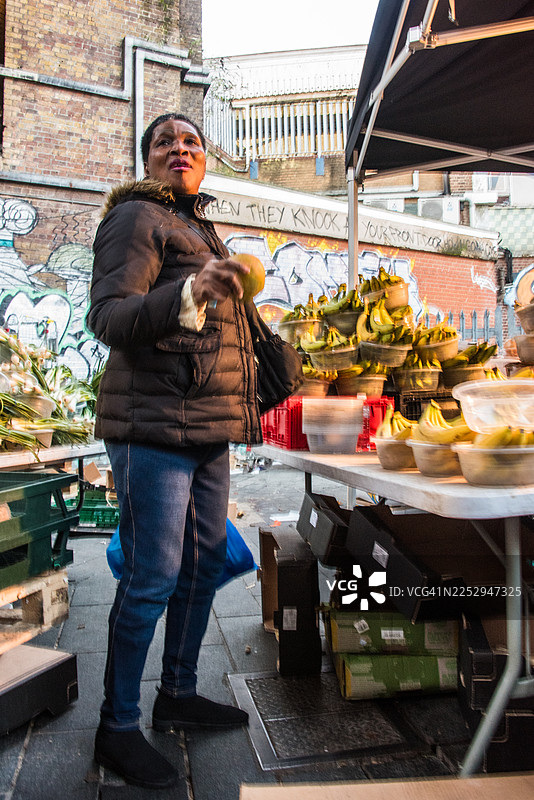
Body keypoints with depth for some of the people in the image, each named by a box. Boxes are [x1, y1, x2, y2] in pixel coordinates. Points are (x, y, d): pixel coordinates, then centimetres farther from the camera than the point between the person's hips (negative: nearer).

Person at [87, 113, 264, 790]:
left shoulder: (199, 229, 23)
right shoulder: (135, 218, -4)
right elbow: (107, 317, -19)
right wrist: (187, 295, -33)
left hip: (208, 428, 9)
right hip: (153, 424, -9)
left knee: (205, 563, 13)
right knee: (153, 578, -6)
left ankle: (178, 694, 30)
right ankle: (116, 728, 12)